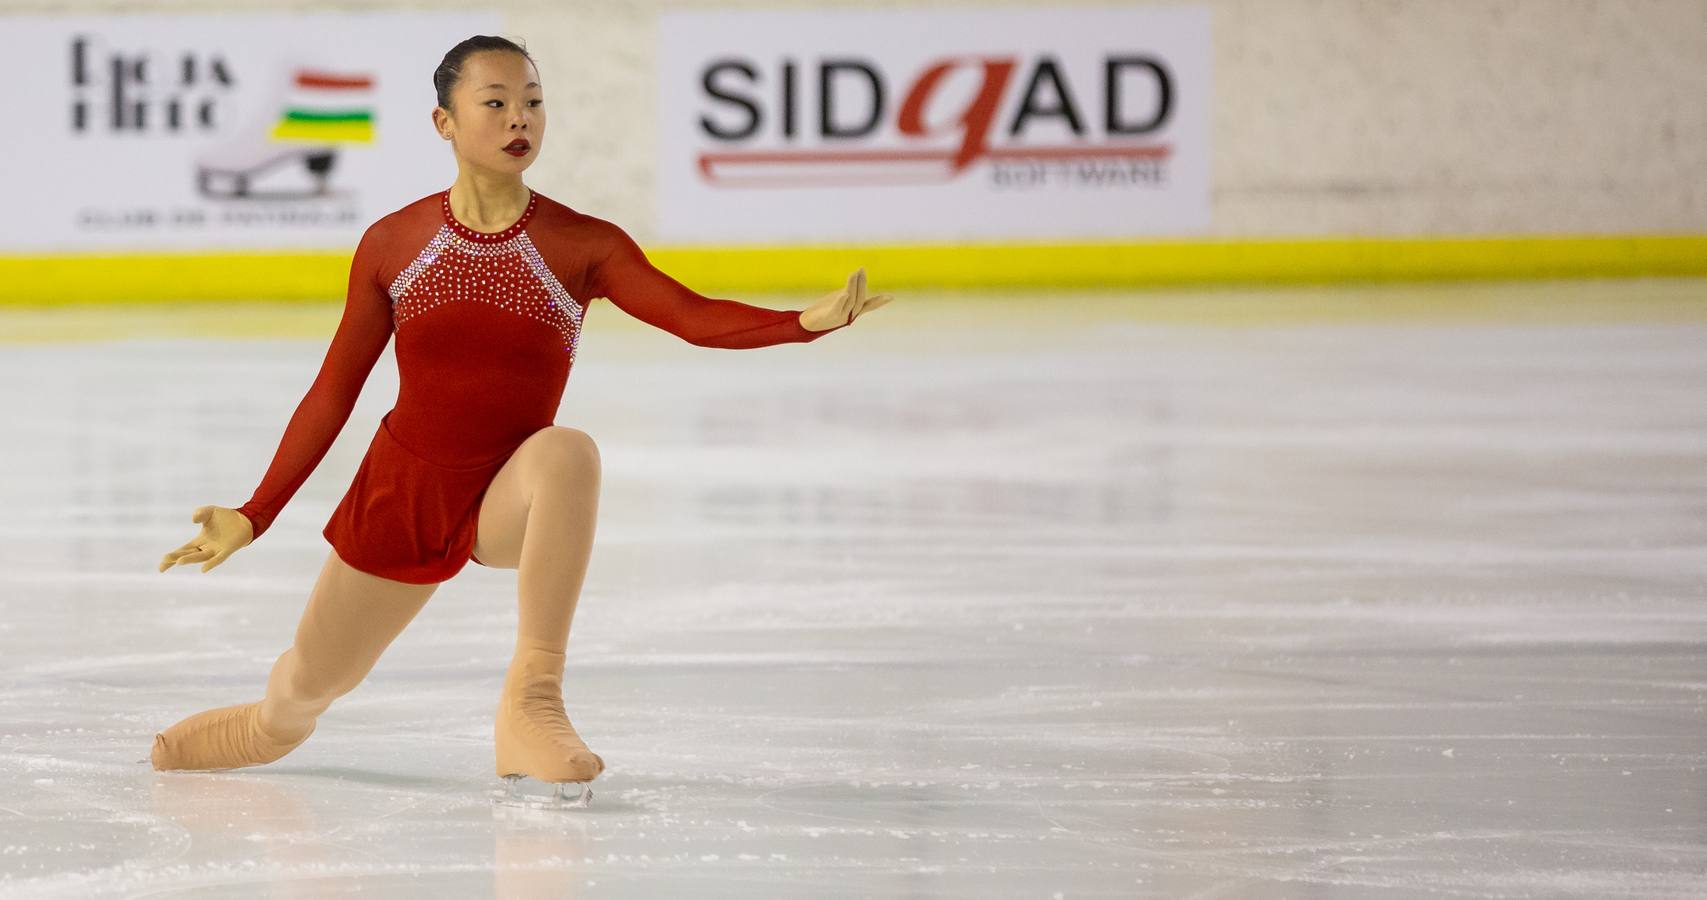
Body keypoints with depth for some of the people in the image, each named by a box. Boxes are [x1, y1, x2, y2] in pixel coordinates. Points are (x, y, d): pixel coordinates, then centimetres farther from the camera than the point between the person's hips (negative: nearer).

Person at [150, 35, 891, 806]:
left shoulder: (582, 246, -7)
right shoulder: (392, 245, -3)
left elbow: (694, 317, -22)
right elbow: (333, 393, 4)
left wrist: (809, 320, -40)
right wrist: (254, 517, 2)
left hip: (504, 505, -2)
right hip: (395, 500, 2)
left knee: (567, 451, -38)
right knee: (292, 707, 10)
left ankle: (532, 705, -36)